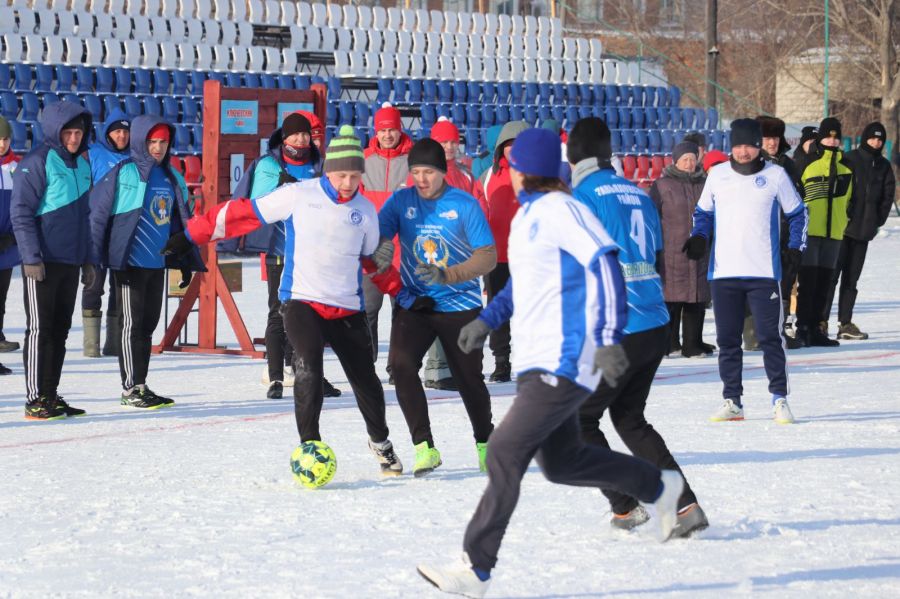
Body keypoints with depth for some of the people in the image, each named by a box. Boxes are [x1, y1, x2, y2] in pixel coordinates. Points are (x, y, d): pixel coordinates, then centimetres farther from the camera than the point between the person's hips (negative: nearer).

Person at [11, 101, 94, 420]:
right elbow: (21, 213, -13)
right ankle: (35, 399, -2)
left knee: (60, 330, 10)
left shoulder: (81, 164, 15)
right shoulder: (37, 162, -10)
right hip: (42, 263, -7)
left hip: (70, 262, 7)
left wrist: (88, 259, 18)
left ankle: (50, 395, 17)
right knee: (40, 329, -5)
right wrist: (32, 257, -18)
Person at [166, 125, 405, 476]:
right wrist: (191, 236, 0)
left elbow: (373, 260, 22)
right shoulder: (298, 196, -5)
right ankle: (309, 445, -13)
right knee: (308, 369, -24)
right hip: (301, 300, -3)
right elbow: (244, 214, -1)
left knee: (365, 379, 10)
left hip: (348, 308, 3)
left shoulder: (365, 211, 6)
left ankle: (379, 441, 37)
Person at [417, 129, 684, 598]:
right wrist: (487, 319, 22)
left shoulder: (560, 211, -13)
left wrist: (608, 339, -27)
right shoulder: (526, 215, 15)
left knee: (506, 451, -15)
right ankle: (657, 487, 34)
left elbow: (605, 265, -21)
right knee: (559, 462, 16)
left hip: (562, 361, -10)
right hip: (534, 361, 10)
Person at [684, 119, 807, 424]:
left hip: (764, 272, -2)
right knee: (727, 340, 5)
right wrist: (699, 237, 0)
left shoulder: (775, 175, 1)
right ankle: (732, 401, 13)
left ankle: (779, 398, 6)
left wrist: (795, 246, -1)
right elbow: (703, 212, 19)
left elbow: (797, 213, 11)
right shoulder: (717, 175, 7)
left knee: (770, 337, -3)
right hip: (723, 273, 2)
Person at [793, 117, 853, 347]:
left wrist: (843, 221, 16)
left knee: (824, 283, 7)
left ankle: (816, 328, 12)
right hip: (809, 231, -5)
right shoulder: (805, 162, -3)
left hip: (834, 233, 5)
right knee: (807, 281, -7)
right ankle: (803, 327, -5)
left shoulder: (846, 166, 12)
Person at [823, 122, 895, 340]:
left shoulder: (884, 167, 11)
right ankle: (821, 320, -6)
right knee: (832, 274, -7)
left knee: (851, 278, 8)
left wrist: (877, 221, 4)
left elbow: (887, 196, 13)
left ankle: (845, 323, 11)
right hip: (842, 228, -5)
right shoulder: (850, 160, -4)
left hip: (864, 230, 5)